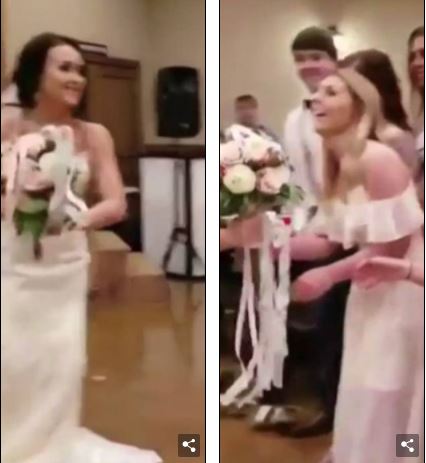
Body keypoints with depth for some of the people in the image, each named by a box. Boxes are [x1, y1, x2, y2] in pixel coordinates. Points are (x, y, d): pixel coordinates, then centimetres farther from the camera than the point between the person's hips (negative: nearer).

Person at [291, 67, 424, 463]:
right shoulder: (337, 167, 5)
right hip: (372, 291, 8)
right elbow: (327, 239, 3)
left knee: (388, 402, 4)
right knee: (364, 398, 18)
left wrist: (329, 276, -19)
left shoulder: (378, 160, -22)